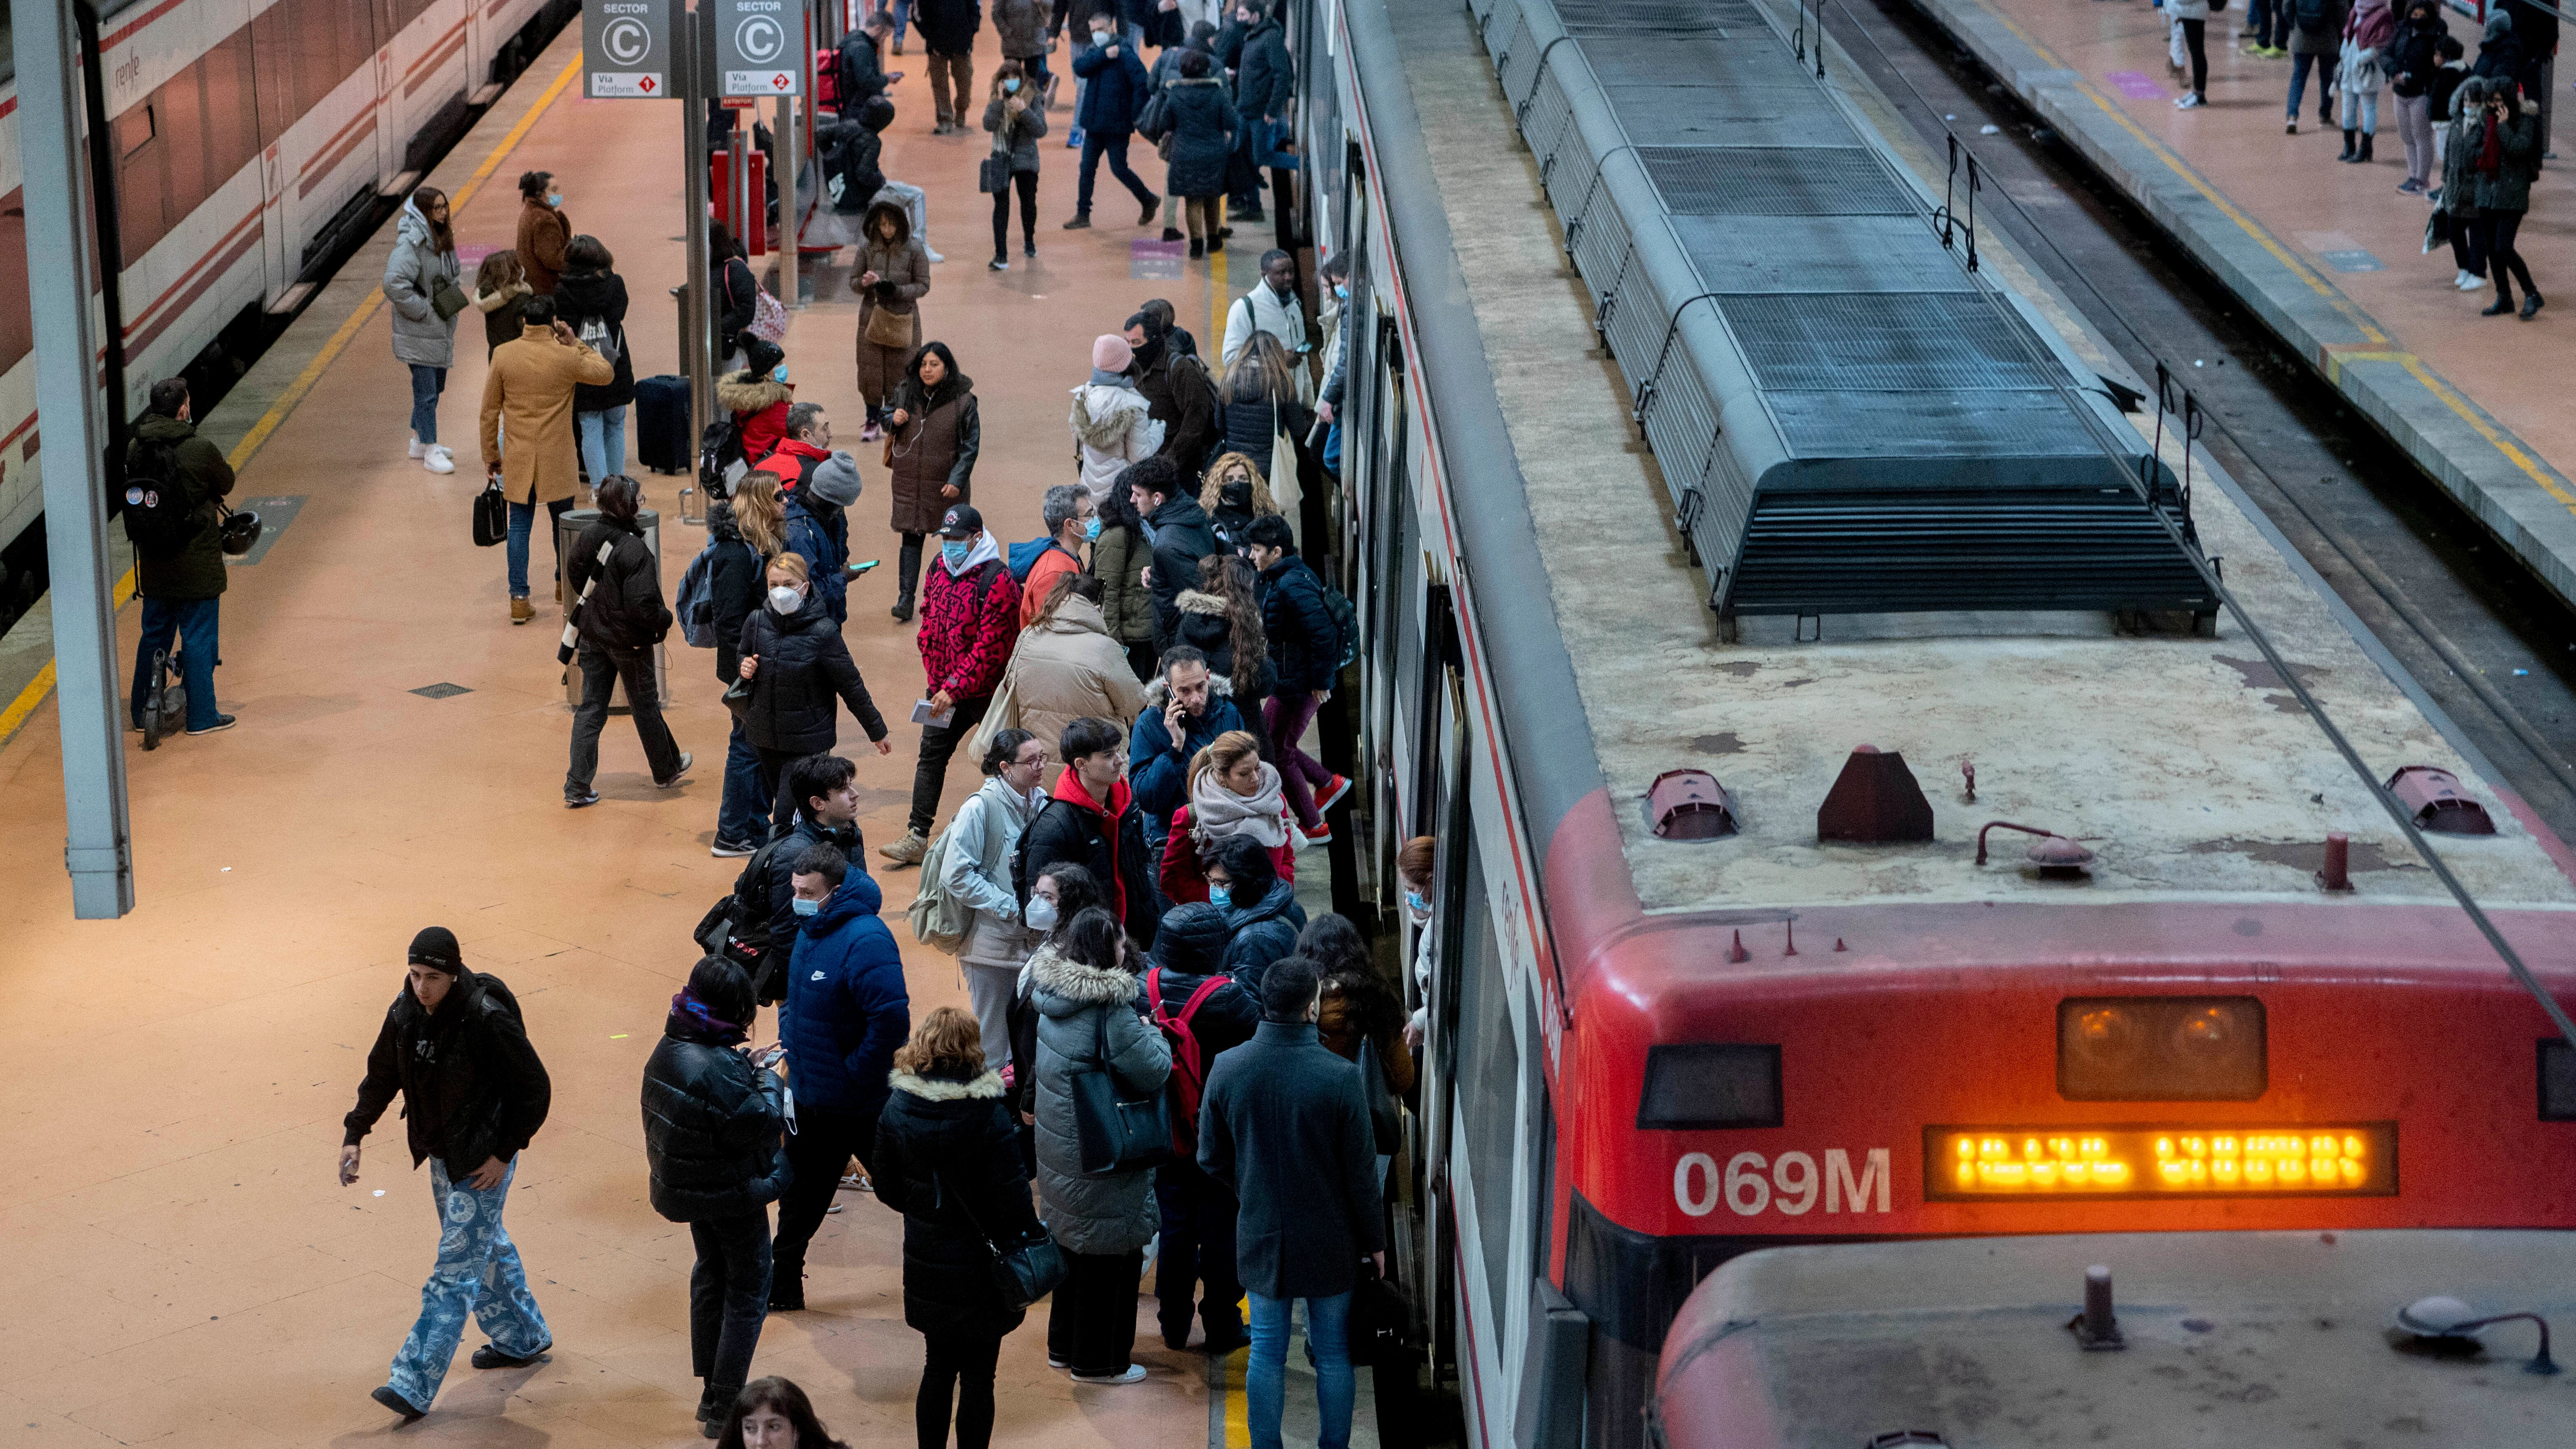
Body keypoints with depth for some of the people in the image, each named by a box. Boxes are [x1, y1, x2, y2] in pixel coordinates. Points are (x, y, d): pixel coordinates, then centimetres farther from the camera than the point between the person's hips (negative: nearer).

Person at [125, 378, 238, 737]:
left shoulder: (136, 449, -5)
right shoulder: (201, 450, -19)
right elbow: (226, 485, -3)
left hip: (153, 562, 5)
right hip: (197, 563, -5)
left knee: (154, 634, 18)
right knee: (199, 638, 6)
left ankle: (142, 712, 26)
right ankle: (201, 716, 11)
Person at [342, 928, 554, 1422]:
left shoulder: (488, 1020, -26)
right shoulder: (405, 1014, -6)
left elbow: (535, 1089, -18)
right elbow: (381, 1077, 10)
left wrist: (505, 1154, -16)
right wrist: (353, 1136, 2)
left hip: (483, 1161, -8)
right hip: (441, 1156, 8)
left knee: (455, 1271, -6)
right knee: (485, 1248, 24)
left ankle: (414, 1387, -6)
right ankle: (523, 1339, 44)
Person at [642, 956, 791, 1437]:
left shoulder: (669, 1050, -4)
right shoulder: (717, 1068, -32)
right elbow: (761, 1124, -27)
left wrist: (750, 1066, -1)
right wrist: (767, 1077, -11)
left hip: (687, 1183, 9)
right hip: (732, 1192, -9)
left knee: (711, 1275, 25)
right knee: (748, 1290, 7)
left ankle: (711, 1392, 34)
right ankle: (726, 1409, 12)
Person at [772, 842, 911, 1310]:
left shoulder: (865, 941, -26)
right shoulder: (811, 929, 3)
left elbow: (892, 1020, -32)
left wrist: (857, 1073, -23)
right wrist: (787, 1046, 10)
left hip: (861, 1105, -8)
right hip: (809, 1096, 8)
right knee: (800, 1195, 18)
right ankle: (782, 1285, 31)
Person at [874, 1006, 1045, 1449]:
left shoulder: (898, 1109, -7)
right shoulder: (990, 1116, -21)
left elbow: (887, 1189, 3)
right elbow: (1011, 1196, -18)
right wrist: (1032, 1232, 0)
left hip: (927, 1262, 5)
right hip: (980, 1267, -5)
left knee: (938, 1368, 19)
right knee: (978, 1376, 7)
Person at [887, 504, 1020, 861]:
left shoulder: (997, 581, -19)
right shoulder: (939, 567, 5)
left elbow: (990, 647, -22)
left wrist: (955, 688, -22)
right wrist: (935, 678, 5)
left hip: (986, 691, -7)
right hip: (944, 688, 7)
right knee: (931, 754, 6)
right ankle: (917, 838, 9)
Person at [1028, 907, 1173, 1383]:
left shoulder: (1054, 990, -1)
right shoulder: (1110, 1008, -26)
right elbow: (1152, 1073, -23)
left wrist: (1140, 1036, 9)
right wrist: (1155, 1036, -4)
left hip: (1059, 1143, 8)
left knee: (1073, 1242, 23)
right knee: (1110, 1254, 6)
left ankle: (1064, 1345, 35)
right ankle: (1099, 1361, 16)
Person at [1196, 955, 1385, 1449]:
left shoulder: (1227, 1069, -11)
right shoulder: (1339, 1077, -20)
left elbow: (1211, 1159, 1)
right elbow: (1361, 1171, -11)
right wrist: (1374, 1240, 3)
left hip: (1261, 1237, 2)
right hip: (1329, 1241, -2)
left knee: (1266, 1352, 13)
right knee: (1333, 1354, 12)